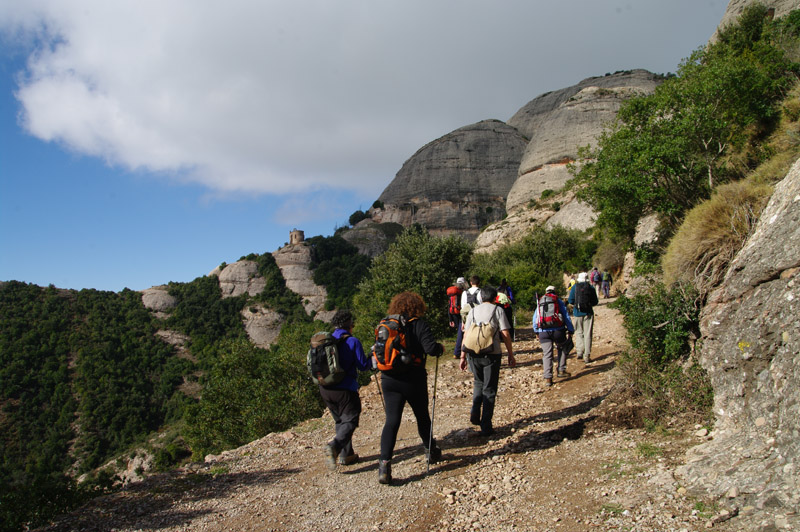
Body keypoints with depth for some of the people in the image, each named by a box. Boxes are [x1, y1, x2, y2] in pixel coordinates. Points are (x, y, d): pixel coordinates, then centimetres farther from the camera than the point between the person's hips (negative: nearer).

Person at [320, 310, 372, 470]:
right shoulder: (353, 341, -9)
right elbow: (363, 365, -8)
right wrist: (373, 359, 9)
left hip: (325, 389, 6)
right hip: (345, 389, -6)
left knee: (339, 420, 18)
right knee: (350, 421, -2)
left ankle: (346, 455, 18)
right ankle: (334, 446, -26)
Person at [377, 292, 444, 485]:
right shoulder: (419, 325, -7)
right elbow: (430, 348, -17)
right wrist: (440, 348, 2)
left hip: (389, 380, 3)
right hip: (413, 380, -2)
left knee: (392, 420, 1)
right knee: (422, 416, 18)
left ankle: (384, 464, -11)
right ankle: (430, 451, 38)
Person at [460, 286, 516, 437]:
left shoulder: (473, 311, 11)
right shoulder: (497, 310, 2)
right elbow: (505, 334, -3)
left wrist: (463, 357, 13)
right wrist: (511, 355, 4)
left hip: (473, 354, 3)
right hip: (492, 354, -3)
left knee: (478, 383, 25)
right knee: (489, 389, 6)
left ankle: (475, 412, 8)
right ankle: (486, 427, 7)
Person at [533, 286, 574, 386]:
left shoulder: (539, 302, 16)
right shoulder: (558, 300, 8)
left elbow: (535, 318, 16)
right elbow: (566, 316, 5)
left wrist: (537, 332, 23)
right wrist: (570, 330, 10)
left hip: (543, 332, 2)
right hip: (557, 330, -2)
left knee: (547, 354, 3)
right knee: (562, 349, 23)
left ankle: (548, 378, -4)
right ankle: (561, 371, 21)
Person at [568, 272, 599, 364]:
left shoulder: (574, 287, -1)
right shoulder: (591, 288, 0)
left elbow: (570, 301, -2)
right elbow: (595, 302, 4)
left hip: (577, 313, 0)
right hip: (588, 313, 0)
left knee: (579, 333, 13)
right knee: (587, 334, 3)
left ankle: (579, 351, 0)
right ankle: (587, 356, 1)